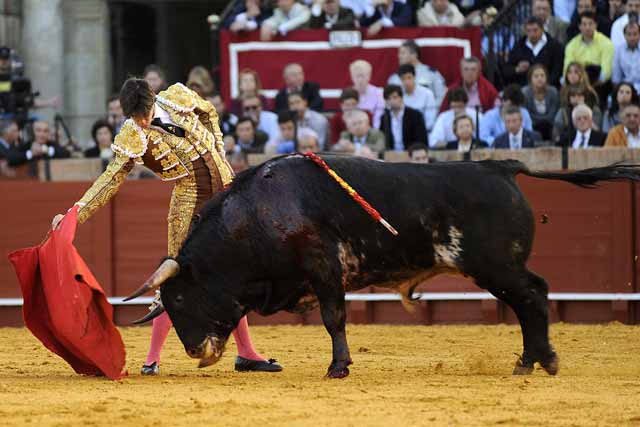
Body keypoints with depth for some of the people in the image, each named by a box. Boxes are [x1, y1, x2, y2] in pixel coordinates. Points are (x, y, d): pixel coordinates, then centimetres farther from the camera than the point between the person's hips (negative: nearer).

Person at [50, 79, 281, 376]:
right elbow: (110, 180, -18)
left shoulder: (178, 97, -5)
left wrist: (219, 153, 7)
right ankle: (153, 359, -1)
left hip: (227, 190, 4)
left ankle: (246, 354, 18)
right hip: (190, 203, -4)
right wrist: (75, 214, -28)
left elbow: (209, 114, 15)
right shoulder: (132, 138, -14)